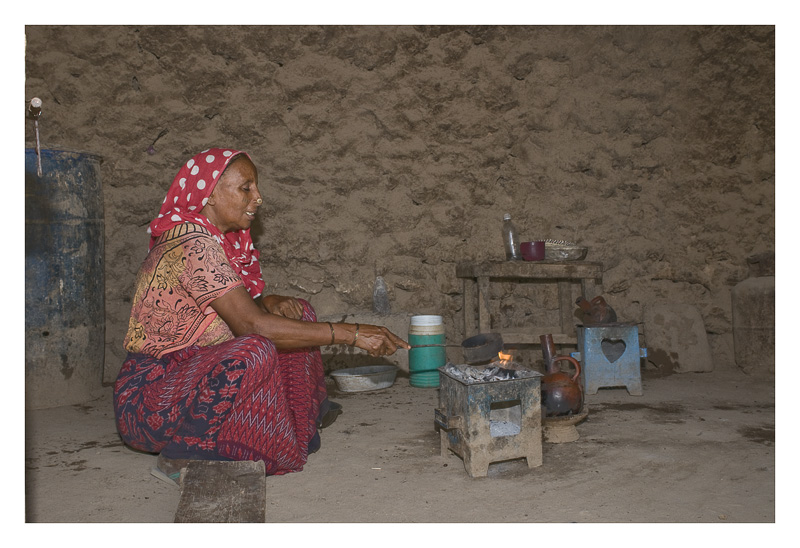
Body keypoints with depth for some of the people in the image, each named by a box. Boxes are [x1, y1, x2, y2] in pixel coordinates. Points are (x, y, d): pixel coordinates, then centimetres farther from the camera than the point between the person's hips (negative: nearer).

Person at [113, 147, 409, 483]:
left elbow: (244, 308, 15)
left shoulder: (221, 240, 6)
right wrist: (352, 334, -29)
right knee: (255, 351, -36)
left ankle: (303, 420, 14)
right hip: (148, 398, -9)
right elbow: (252, 325, -30)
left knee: (297, 315, 5)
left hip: (195, 377, 9)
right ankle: (180, 457, -16)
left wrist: (272, 303, -9)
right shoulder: (192, 243, -23)